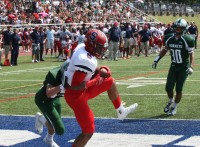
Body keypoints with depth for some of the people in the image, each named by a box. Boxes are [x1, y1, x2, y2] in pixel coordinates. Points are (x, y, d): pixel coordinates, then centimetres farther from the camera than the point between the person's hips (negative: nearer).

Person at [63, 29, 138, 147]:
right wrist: (96, 81, -17)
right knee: (88, 132, -1)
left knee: (110, 82, 22)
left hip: (82, 91, 9)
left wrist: (100, 71, -5)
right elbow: (76, 87, -30)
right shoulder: (86, 61, -31)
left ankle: (121, 111, 39)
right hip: (76, 95, -9)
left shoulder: (83, 48, -5)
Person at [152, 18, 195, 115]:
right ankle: (171, 101, 32)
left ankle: (174, 107, 17)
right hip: (174, 66, 4)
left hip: (184, 68, -4)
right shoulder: (169, 38, -3)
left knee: (178, 89, -1)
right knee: (168, 88, 2)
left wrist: (191, 67, -24)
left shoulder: (187, 40, -16)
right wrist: (157, 59, 8)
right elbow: (165, 50, 14)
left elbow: (191, 54, -13)